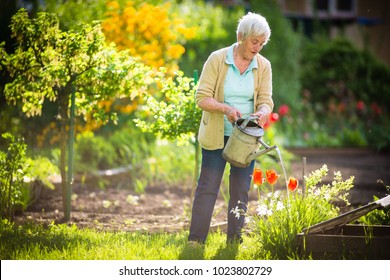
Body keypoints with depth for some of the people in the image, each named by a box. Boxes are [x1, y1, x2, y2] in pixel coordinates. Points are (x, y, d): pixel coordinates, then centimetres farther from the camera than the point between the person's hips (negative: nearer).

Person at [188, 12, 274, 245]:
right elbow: (202, 97, -12)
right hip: (216, 136, -3)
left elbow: (266, 100, -4)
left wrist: (263, 112, -28)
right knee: (208, 187, -3)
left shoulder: (263, 66, 1)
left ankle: (235, 241, 15)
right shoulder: (217, 59, -9)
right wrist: (226, 108, -28)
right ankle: (195, 240, 0)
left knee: (241, 190, 7)